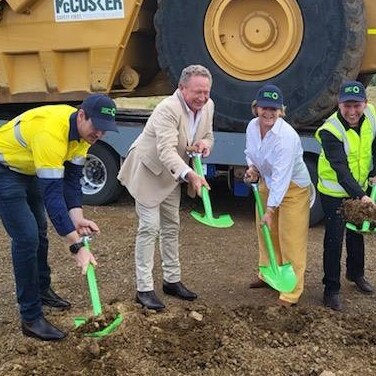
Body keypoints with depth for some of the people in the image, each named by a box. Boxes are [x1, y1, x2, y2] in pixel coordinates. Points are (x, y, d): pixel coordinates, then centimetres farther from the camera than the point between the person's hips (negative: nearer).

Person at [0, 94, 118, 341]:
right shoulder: (51, 133, -38)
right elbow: (52, 195, -40)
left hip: (30, 169, 9)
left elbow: (72, 178, -7)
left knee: (39, 231, 19)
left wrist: (77, 217, -22)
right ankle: (31, 318, -4)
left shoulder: (83, 130, -11)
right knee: (26, 237, -14)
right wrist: (77, 246, -41)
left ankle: (42, 289, 40)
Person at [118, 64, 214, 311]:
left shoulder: (208, 106, -7)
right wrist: (190, 175, -58)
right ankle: (144, 289, -1)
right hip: (148, 171, -8)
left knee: (171, 226, 15)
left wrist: (205, 144, -18)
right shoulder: (168, 109, -32)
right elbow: (166, 151, -43)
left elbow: (208, 136, 8)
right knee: (150, 227, -9)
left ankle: (172, 280, 28)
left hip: (172, 174, 8)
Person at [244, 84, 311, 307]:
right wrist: (252, 167, -7)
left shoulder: (286, 136, -32)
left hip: (293, 189, -7)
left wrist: (270, 210, -33)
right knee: (266, 233, 19)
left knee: (291, 241, -4)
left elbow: (281, 176, -33)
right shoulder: (252, 126, -9)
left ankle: (291, 293, 6)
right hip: (267, 184, 8)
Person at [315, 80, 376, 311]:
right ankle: (332, 289, 12)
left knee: (357, 232, 23)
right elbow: (341, 170, -36)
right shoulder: (330, 131, -29)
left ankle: (356, 273, 45)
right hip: (335, 191, -6)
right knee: (334, 239, -3)